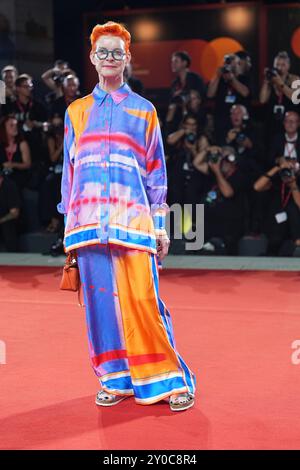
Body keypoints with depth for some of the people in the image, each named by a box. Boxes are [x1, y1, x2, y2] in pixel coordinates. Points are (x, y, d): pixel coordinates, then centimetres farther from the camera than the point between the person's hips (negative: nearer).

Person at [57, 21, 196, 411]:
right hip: (89, 219, 2)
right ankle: (116, 379, 12)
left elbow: (156, 172, 9)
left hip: (132, 218, -2)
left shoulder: (143, 110, 11)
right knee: (100, 298, 1)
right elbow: (69, 170, 16)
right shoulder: (76, 111, 16)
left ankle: (168, 379, 1)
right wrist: (69, 223, 10)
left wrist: (161, 224, 3)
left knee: (142, 298, -9)